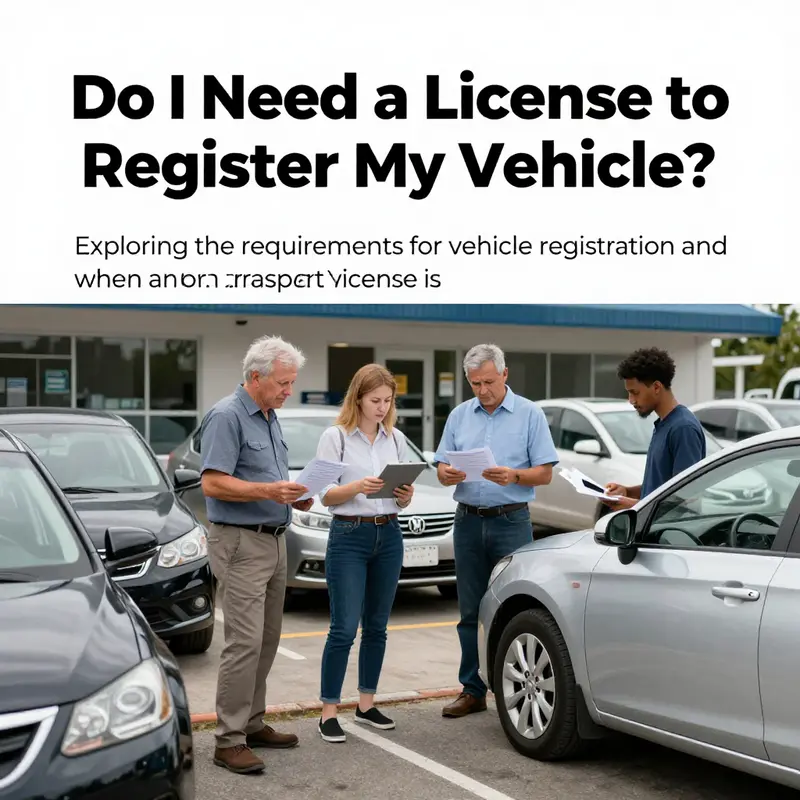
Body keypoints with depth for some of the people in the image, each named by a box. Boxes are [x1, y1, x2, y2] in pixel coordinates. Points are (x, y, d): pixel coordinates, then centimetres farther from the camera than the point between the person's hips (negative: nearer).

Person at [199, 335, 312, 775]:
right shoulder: (226, 416, -13)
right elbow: (213, 484, -20)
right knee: (244, 641, -12)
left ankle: (253, 723, 22)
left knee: (266, 640, 13)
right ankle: (229, 740, -6)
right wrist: (267, 491, -26)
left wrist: (292, 496, 6)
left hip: (273, 540, 10)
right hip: (240, 543, -9)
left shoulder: (270, 417, 16)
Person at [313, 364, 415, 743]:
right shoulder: (335, 437, -4)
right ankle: (329, 712, 2)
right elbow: (326, 496, -8)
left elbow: (401, 501, 12)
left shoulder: (396, 439, 9)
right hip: (349, 535, -5)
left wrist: (405, 495, -11)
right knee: (344, 629, -7)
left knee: (376, 627, 11)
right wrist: (358, 486, -25)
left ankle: (366, 704, 23)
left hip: (389, 535, 5)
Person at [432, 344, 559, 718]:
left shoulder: (529, 414, 0)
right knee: (470, 612, 8)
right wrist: (448, 474, -15)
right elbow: (442, 469, 9)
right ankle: (472, 690, 16)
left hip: (512, 521, -3)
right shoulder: (459, 416, 10)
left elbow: (545, 473, -4)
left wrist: (514, 476, -22)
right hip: (468, 521, 4)